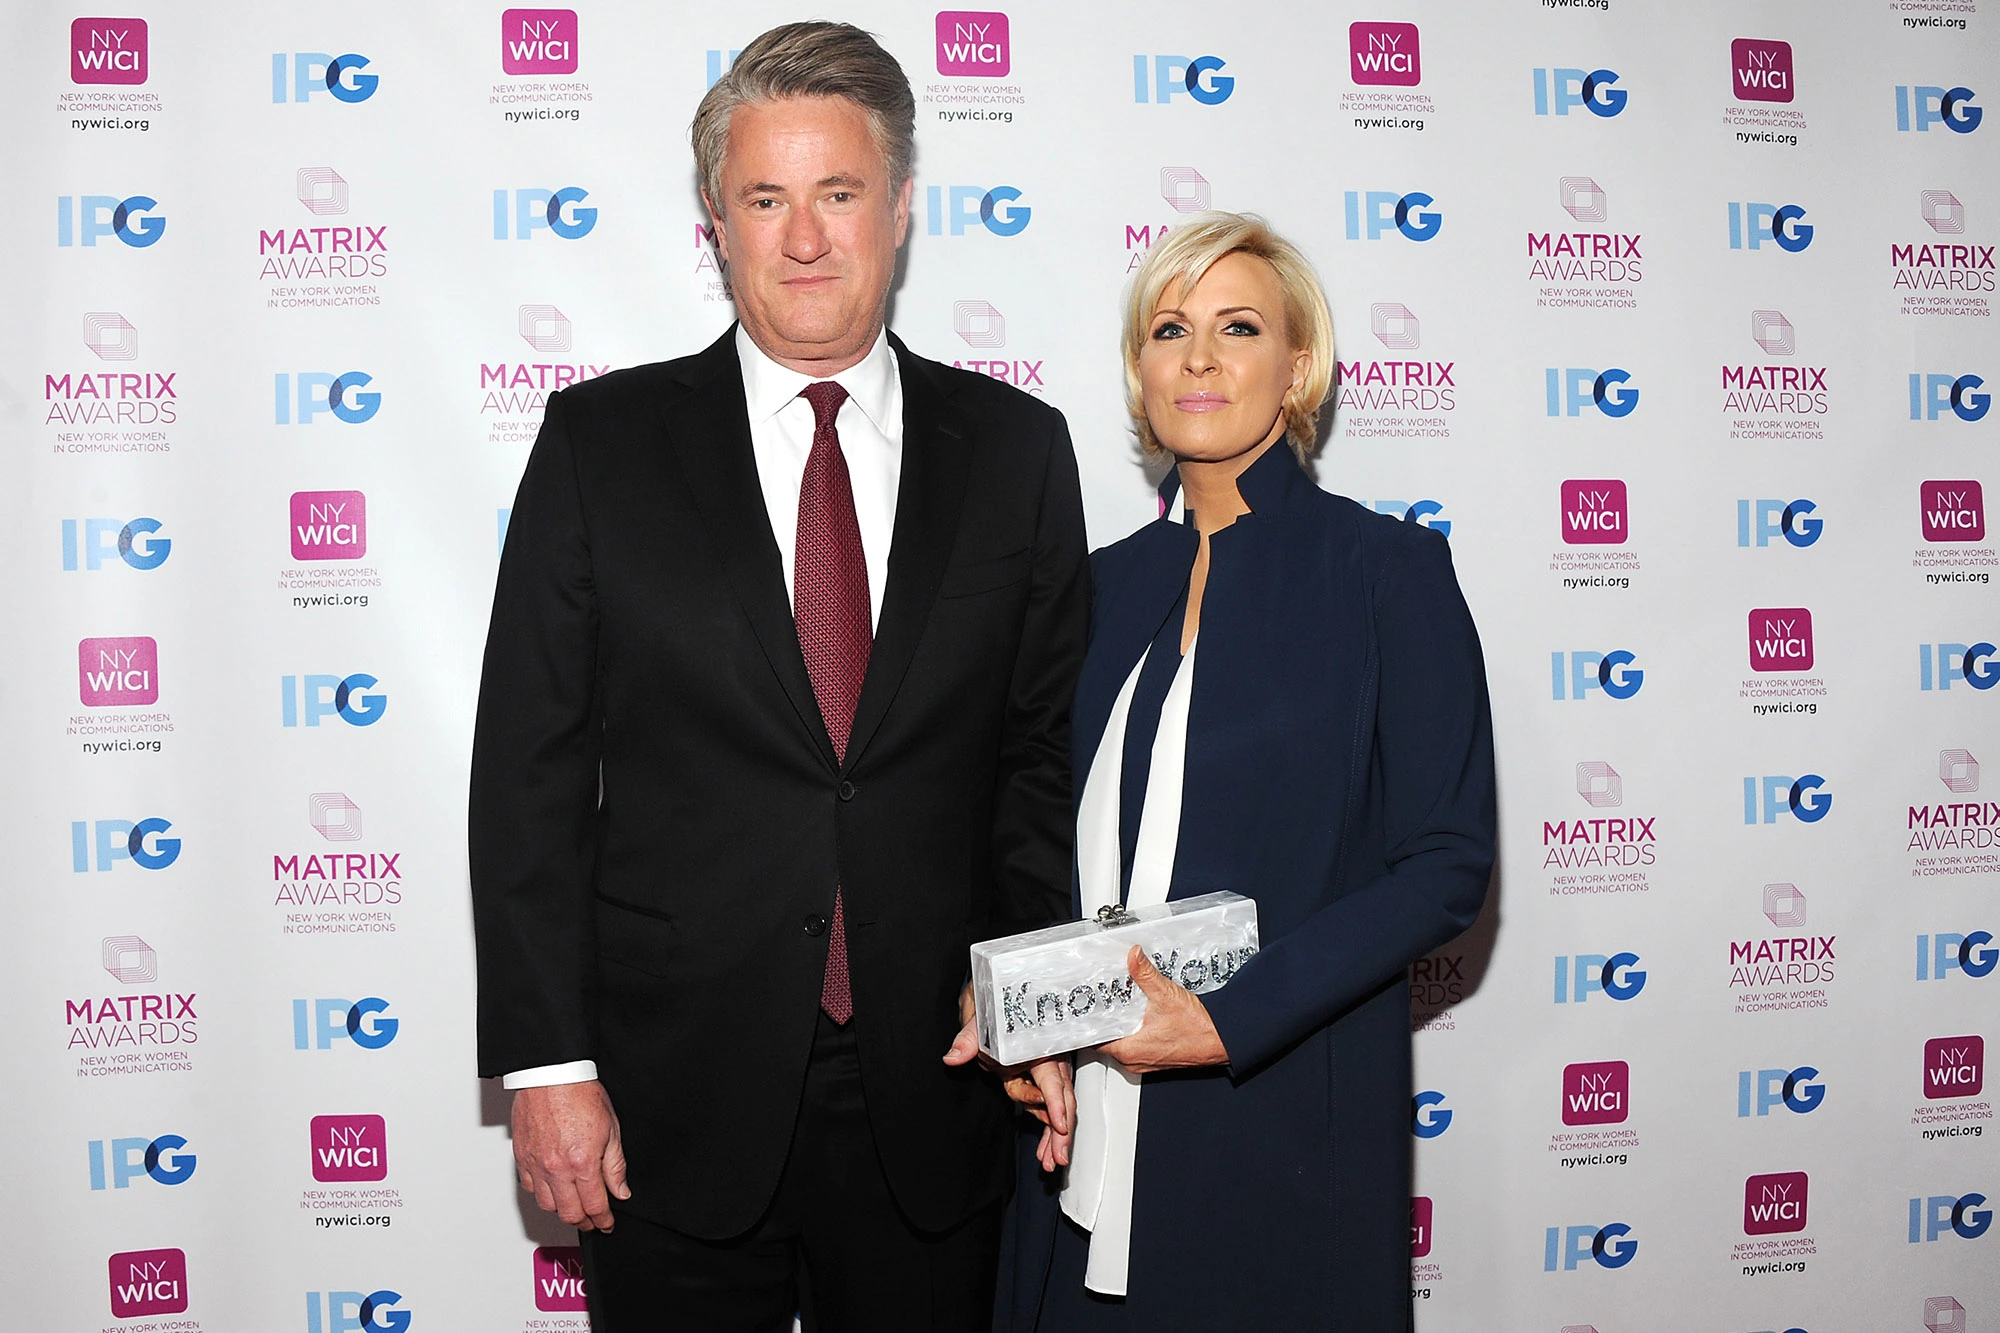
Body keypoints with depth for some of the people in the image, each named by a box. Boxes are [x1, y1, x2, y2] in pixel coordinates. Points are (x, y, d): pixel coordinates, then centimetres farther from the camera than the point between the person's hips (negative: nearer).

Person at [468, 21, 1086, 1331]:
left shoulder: (1016, 448, 3)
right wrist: (546, 1063, -6)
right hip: (675, 1102, -1)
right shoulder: (602, 439, -1)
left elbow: (1048, 753, 5)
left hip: (933, 1091, 2)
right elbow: (529, 772, -2)